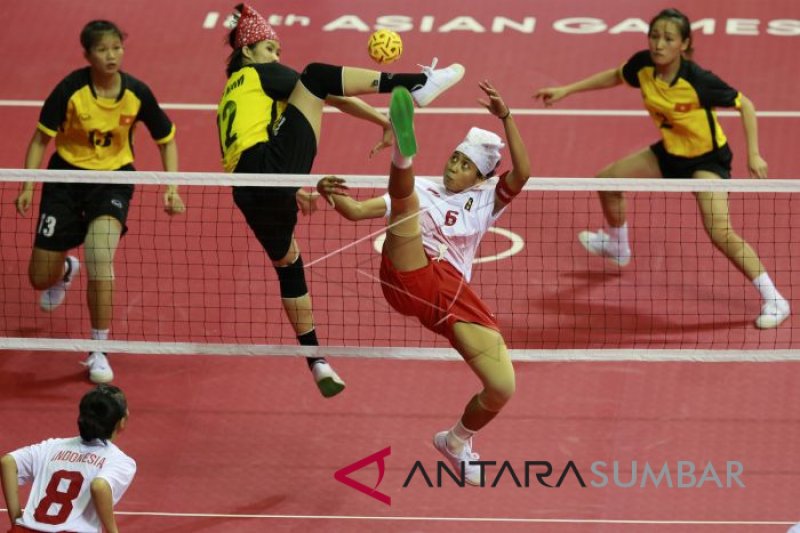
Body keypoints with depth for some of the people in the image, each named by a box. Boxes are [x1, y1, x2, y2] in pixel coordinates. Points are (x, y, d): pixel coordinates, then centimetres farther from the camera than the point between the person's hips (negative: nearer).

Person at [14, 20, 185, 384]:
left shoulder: (137, 94, -13)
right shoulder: (71, 90, -18)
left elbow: (166, 141, 2)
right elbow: (41, 139, -7)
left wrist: (172, 189, -9)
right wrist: (27, 186, -15)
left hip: (113, 179, -1)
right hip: (67, 174, 1)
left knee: (100, 256, -28)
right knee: (40, 280, 4)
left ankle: (98, 351, -12)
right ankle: (66, 269, 46)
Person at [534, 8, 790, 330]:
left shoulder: (698, 80, -34)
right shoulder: (643, 65, -17)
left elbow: (745, 105, -21)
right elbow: (615, 76, 7)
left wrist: (754, 155, -25)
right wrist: (567, 90, 6)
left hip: (707, 158, -7)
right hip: (670, 152, 7)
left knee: (719, 231, -25)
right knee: (608, 180, 17)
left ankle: (773, 300, -15)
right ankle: (617, 246, 48)